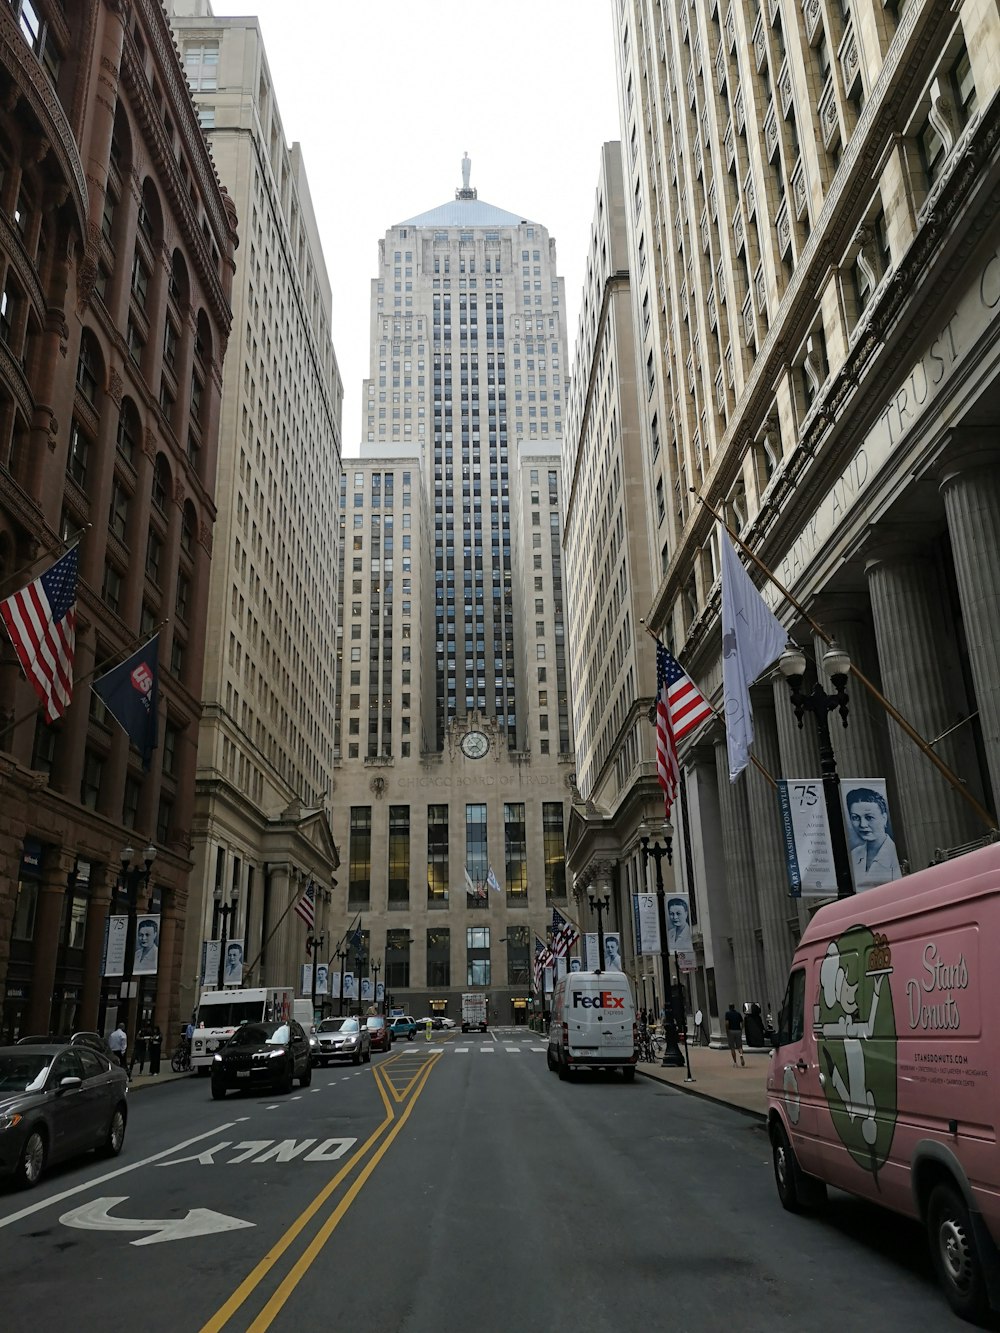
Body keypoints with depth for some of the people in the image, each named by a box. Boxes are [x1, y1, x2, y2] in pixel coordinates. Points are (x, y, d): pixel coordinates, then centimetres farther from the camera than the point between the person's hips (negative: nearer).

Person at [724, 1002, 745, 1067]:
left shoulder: (727, 1013, -2)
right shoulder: (738, 1013, 8)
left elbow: (727, 1023, -12)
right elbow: (742, 1023, 4)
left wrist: (727, 1033, -7)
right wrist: (741, 1031, 15)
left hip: (731, 1031, -2)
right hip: (738, 1031, 2)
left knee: (732, 1048, 7)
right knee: (739, 1046, 7)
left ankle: (735, 1062, 8)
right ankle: (741, 1055, -24)